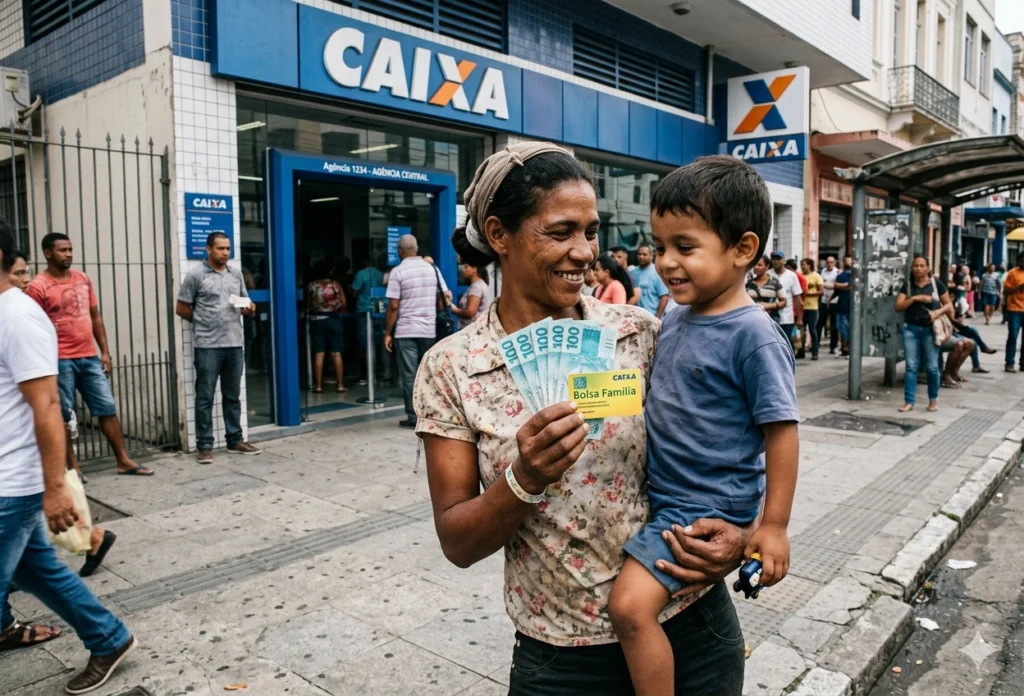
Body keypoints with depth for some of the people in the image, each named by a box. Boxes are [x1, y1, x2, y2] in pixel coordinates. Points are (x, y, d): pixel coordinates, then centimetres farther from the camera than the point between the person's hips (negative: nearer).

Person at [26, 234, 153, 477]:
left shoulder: (83, 279, 10)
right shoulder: (38, 286, -8)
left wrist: (104, 351, 10)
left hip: (89, 358, 6)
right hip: (60, 361, -5)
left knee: (108, 409, 7)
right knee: (64, 417, 4)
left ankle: (124, 461, 14)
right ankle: (71, 468, 15)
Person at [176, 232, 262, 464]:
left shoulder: (236, 274, 12)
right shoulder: (196, 275, -3)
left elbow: (246, 303, 20)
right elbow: (181, 309, 0)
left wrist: (249, 308, -2)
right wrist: (203, 322, 6)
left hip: (235, 344, 5)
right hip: (207, 346, -5)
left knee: (233, 396, 13)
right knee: (205, 397, 1)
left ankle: (235, 440, 22)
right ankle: (204, 446, 7)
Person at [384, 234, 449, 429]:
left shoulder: (398, 271, -6)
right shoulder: (432, 268, 7)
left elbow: (393, 306, -10)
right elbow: (446, 295, 5)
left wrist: (387, 333, -4)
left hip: (406, 332, -4)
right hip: (429, 330, 4)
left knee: (410, 376, 1)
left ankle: (413, 417, 3)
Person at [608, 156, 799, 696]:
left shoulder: (754, 336, -19)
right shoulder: (675, 321, 4)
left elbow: (781, 431, -16)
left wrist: (774, 526, -14)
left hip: (706, 507, -9)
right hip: (659, 495, 9)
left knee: (631, 606, -19)